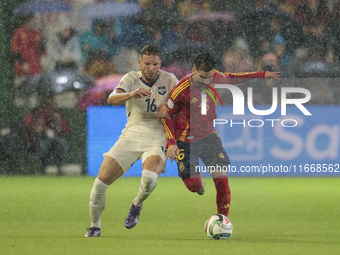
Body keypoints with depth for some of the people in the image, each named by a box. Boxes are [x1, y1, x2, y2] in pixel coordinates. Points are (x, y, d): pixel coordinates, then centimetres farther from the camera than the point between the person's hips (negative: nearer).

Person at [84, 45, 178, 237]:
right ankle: (95, 227, 13)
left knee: (150, 177, -33)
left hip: (156, 139, -2)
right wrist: (132, 94, -36)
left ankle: (137, 205, 1)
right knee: (101, 181, -9)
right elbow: (112, 99, -15)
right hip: (131, 136, 2)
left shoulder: (168, 80, 1)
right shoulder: (131, 79, 1)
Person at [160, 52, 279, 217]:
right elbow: (166, 115, -11)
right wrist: (171, 143, -19)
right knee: (193, 185, -6)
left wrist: (261, 75, 15)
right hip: (185, 141, -4)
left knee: (222, 179, -9)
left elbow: (230, 78, 15)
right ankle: (199, 183, 33)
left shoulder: (216, 78, -9)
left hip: (208, 135, 4)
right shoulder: (181, 90, -23)